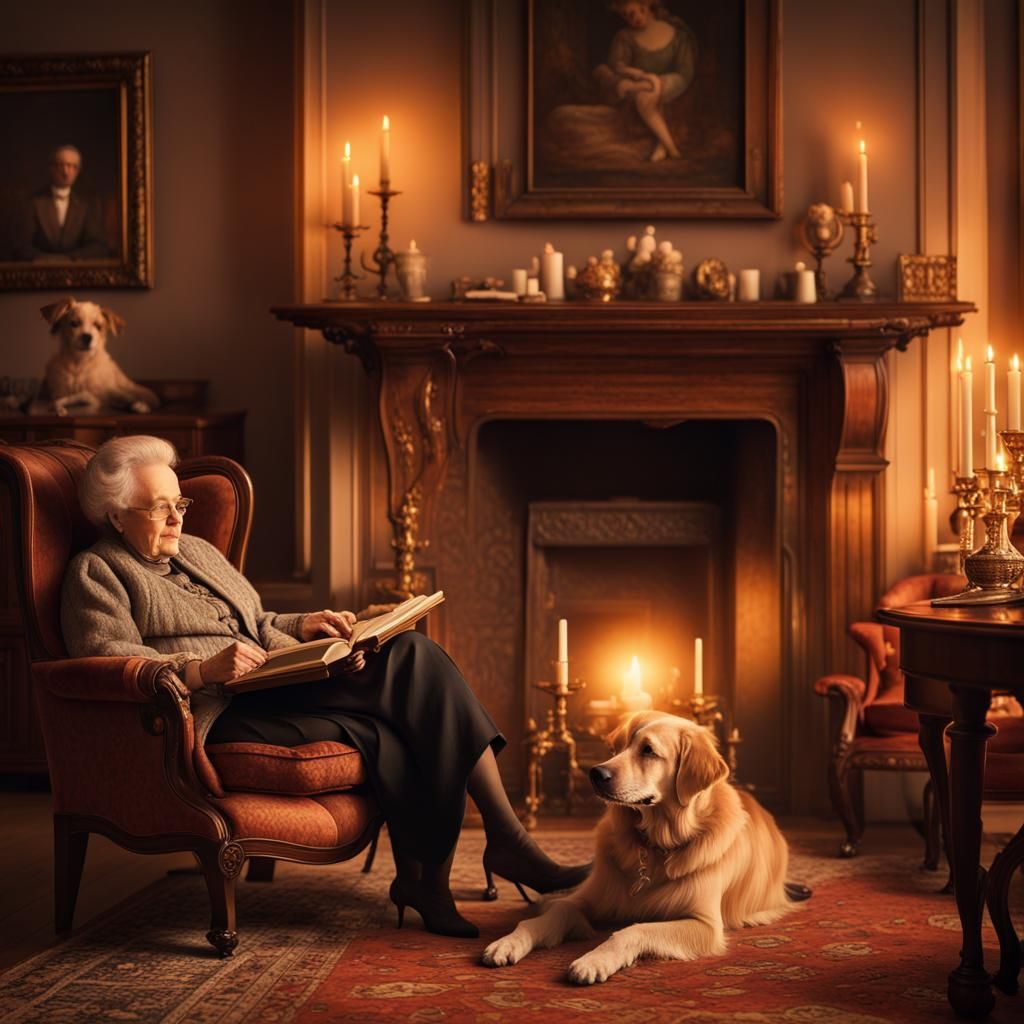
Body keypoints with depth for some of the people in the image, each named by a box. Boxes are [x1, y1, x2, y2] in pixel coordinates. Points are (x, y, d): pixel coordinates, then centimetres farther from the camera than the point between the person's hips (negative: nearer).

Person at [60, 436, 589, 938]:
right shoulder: (97, 573, 5)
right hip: (221, 718, -8)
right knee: (380, 737, -28)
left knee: (414, 654, -17)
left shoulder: (198, 552, 30)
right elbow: (109, 658, -12)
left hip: (278, 689, 8)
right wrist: (203, 669, -26)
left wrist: (302, 627, 11)